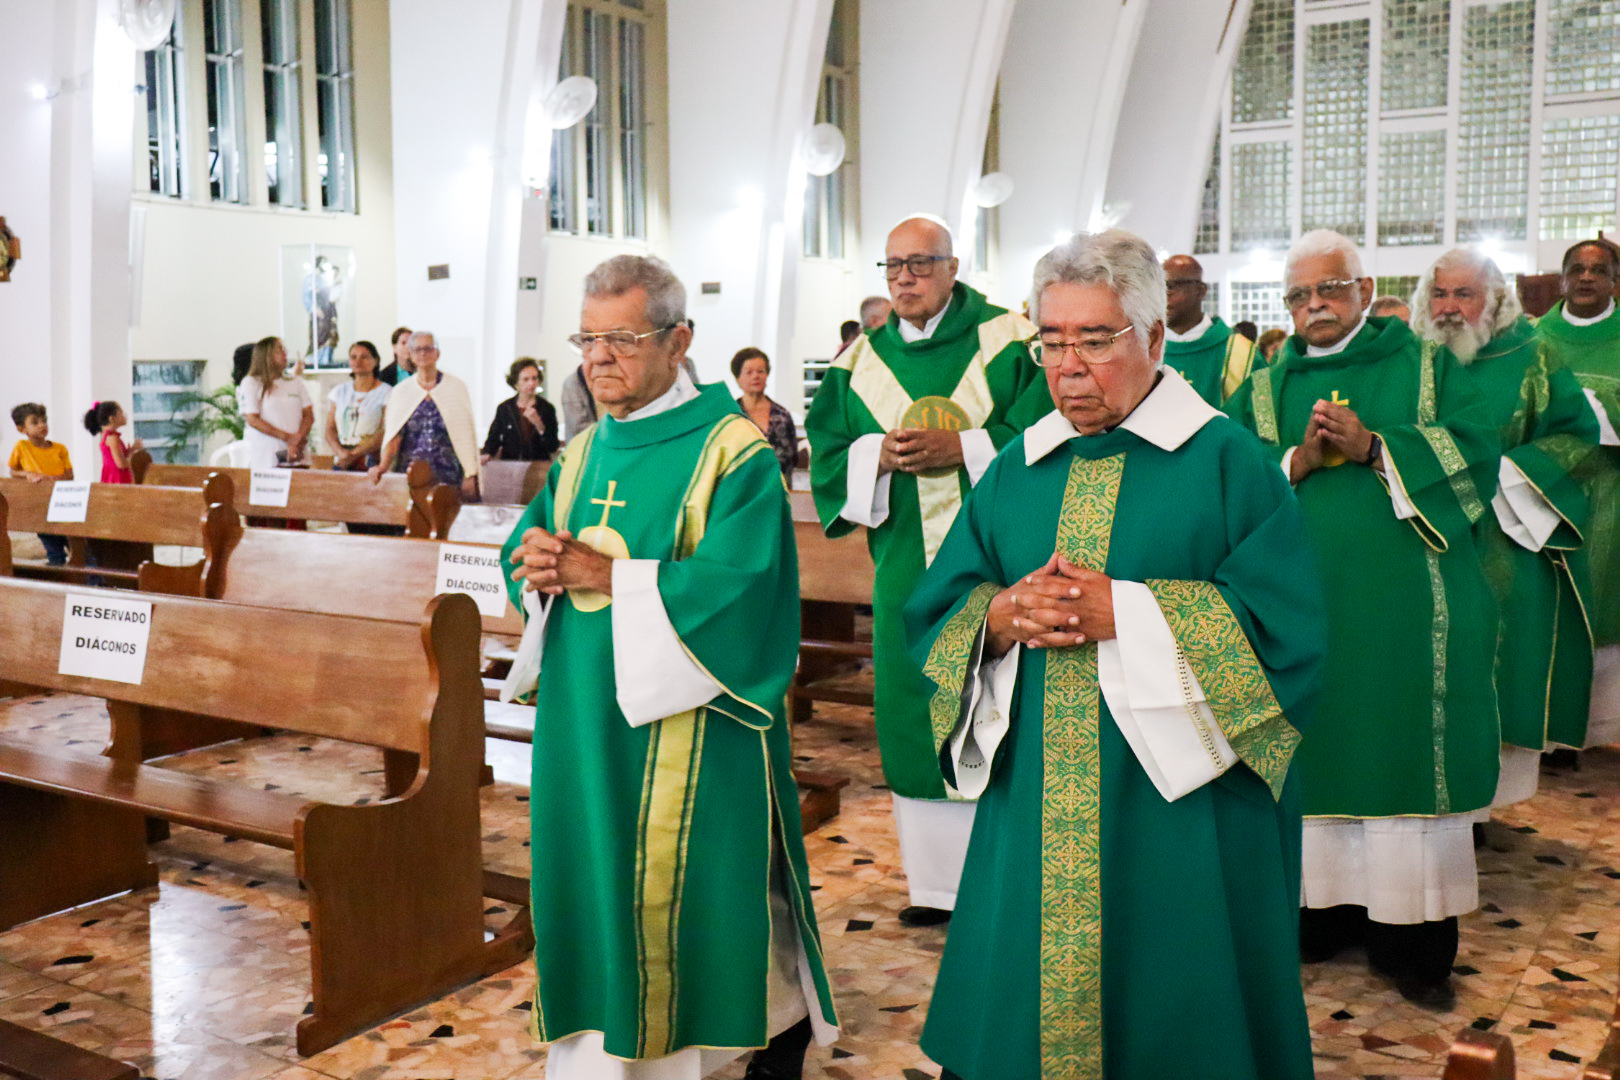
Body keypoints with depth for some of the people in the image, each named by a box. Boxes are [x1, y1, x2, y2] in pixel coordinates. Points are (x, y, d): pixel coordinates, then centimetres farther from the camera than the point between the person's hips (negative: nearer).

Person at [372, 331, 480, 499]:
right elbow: (393, 436, 0)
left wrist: (470, 476, -5)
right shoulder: (400, 391, 9)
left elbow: (467, 433, 2)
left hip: (449, 478, -1)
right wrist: (383, 466, -18)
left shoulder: (457, 387, 5)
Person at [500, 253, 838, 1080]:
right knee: (595, 878, 12)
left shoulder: (732, 452, -11)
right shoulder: (583, 451, 11)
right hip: (586, 720, 7)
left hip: (686, 724, -6)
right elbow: (526, 542, 12)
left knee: (694, 883, 3)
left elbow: (736, 584, -22)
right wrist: (539, 564, -12)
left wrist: (605, 575, -23)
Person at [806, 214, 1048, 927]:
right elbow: (827, 457, 9)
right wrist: (878, 456, -11)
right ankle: (940, 881, 19)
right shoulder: (862, 361, 11)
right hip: (907, 571, 4)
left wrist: (963, 448, -17)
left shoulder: (1008, 344, 0)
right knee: (918, 720, 7)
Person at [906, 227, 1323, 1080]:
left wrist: (1124, 614, -19)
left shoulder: (1225, 461, -3)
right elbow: (935, 611, 8)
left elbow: (1281, 626, -13)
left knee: (1168, 1009, 6)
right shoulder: (1015, 471, 10)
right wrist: (1001, 616, -13)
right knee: (1031, 992, 12)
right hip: (1035, 813, 4)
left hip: (1178, 814, -4)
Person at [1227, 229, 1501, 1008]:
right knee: (1312, 757, 4)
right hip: (1301, 609, 2)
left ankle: (1413, 941, 9)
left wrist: (1375, 447, -15)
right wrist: (1295, 462, -13)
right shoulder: (1262, 390, 13)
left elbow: (1476, 453, -4)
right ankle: (1317, 914, 16)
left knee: (1405, 757, 0)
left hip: (1404, 609, -1)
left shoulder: (1426, 368, 9)